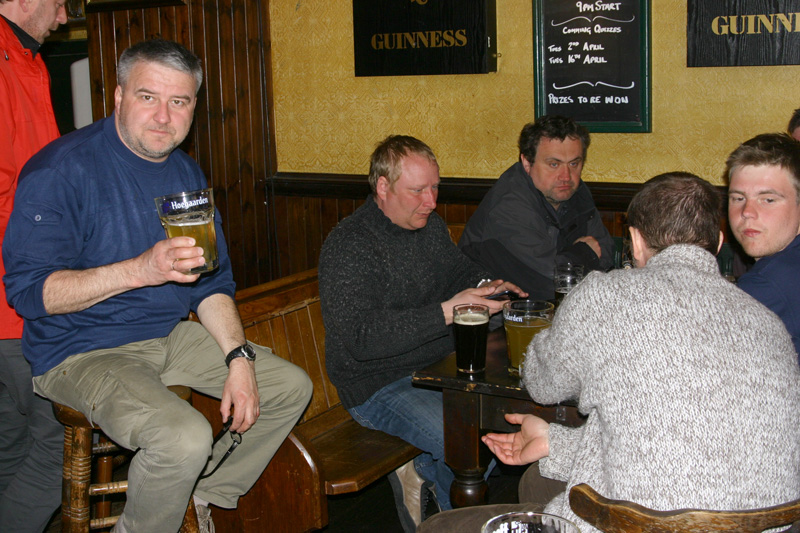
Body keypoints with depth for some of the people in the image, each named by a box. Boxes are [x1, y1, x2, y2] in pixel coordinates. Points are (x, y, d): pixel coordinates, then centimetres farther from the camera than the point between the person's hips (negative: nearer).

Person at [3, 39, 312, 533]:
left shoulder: (186, 173, 7)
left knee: (291, 386, 5)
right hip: (82, 350, -8)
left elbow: (213, 282, 11)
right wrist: (140, 270, -34)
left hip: (168, 335, 8)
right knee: (185, 437, -32)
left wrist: (238, 359, -4)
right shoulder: (62, 169, -17)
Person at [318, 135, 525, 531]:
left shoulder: (430, 225, 8)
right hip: (379, 386, -8)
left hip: (438, 364, 9)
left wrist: (486, 285, 1)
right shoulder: (347, 247, -18)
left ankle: (422, 470, 8)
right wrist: (446, 312, -31)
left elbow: (457, 269, 26)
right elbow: (361, 338, -27)